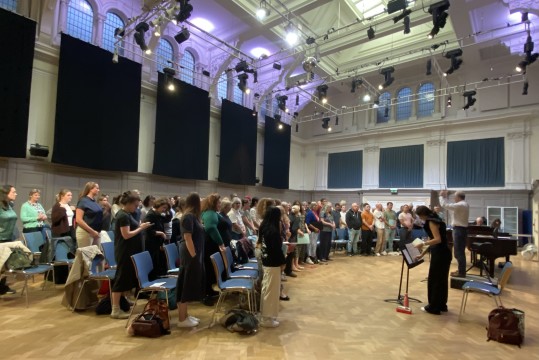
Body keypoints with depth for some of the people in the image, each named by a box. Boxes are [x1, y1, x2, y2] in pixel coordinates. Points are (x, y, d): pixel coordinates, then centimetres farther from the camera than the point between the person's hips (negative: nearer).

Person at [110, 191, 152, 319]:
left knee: (128, 277, 18)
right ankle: (115, 310, 2)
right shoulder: (123, 216, -19)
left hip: (129, 251, 10)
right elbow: (126, 235, -24)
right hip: (125, 252, -10)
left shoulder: (127, 214, 11)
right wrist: (141, 228, -17)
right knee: (121, 278, -5)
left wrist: (140, 226, 7)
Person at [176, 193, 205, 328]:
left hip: (193, 254, 10)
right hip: (190, 255, -10)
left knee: (189, 285, 15)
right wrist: (194, 256, -21)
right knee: (187, 285, -2)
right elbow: (187, 238, -21)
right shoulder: (189, 216, -17)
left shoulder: (192, 216, 12)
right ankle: (182, 319, 8)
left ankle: (184, 315, 25)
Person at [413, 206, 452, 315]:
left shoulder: (431, 221, -13)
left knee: (434, 280, 2)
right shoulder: (435, 220, 17)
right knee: (441, 279, 18)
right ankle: (442, 305, 30)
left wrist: (423, 244, -24)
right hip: (444, 253, 10)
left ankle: (433, 308, 12)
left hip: (439, 254, -10)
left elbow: (438, 239, -24)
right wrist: (422, 254, 23)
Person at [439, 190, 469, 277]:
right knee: (460, 251, 17)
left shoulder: (460, 205, -18)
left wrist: (442, 196, -6)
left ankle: (461, 272, -1)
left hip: (459, 230, -11)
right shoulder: (464, 204, 14)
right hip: (462, 229, 11)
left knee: (459, 252, -6)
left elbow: (445, 205, -20)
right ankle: (461, 270, 26)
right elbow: (450, 206, 20)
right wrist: (445, 197, 18)